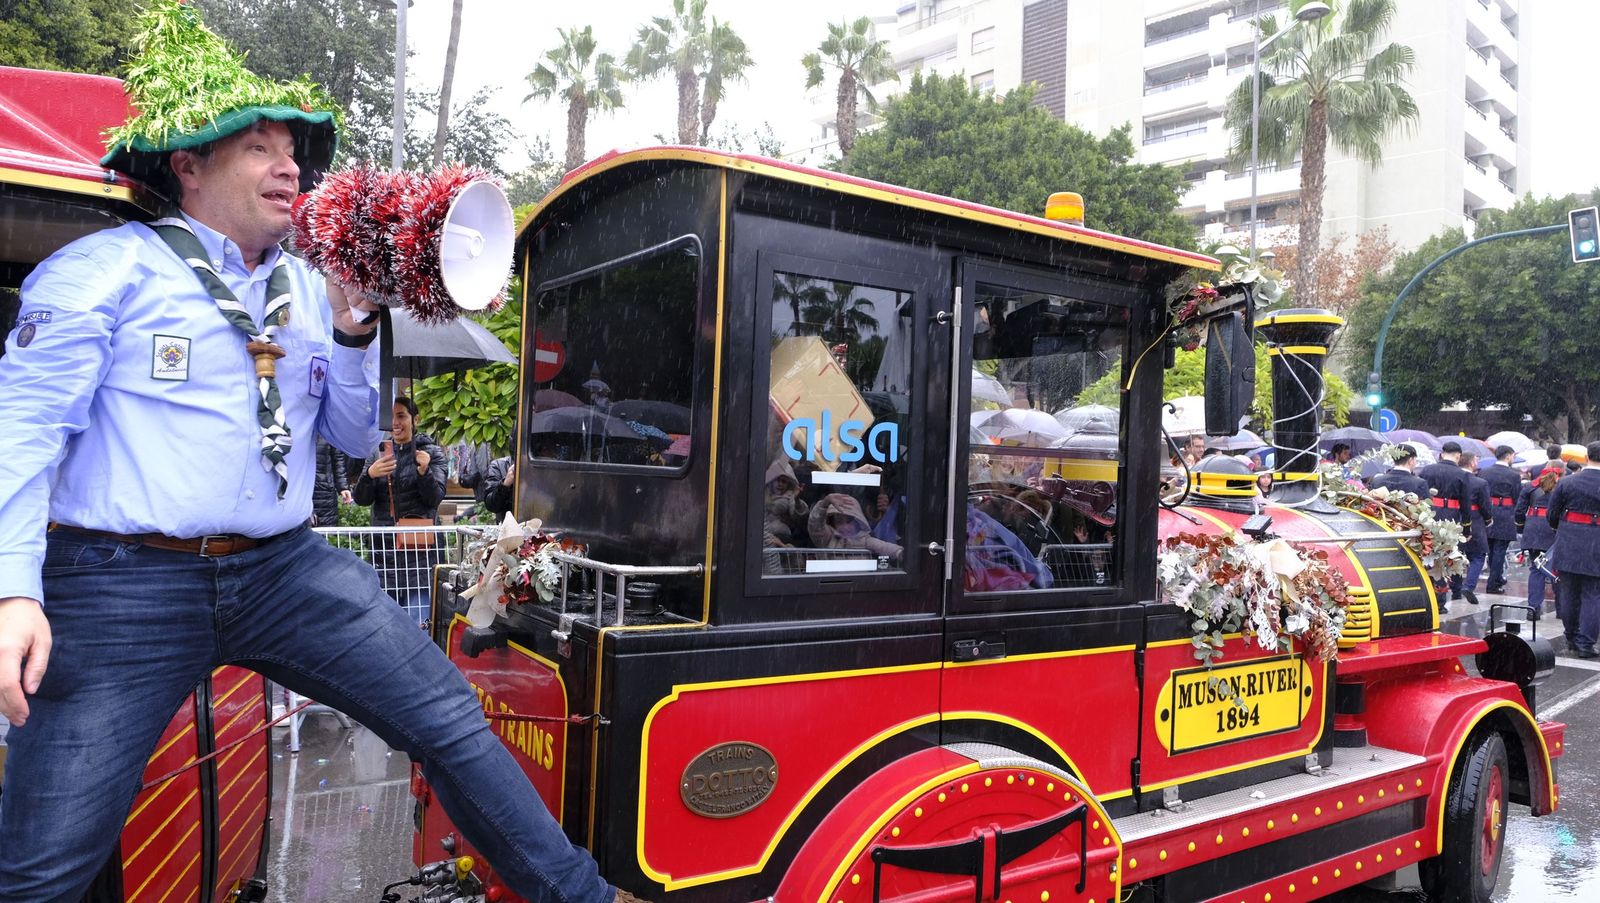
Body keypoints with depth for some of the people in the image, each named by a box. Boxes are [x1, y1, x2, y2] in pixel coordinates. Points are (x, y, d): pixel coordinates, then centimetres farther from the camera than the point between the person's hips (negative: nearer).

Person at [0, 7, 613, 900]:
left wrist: (352, 329, 0)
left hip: (286, 569, 4)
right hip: (125, 585, -3)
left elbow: (359, 439, 15)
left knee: (450, 720, -5)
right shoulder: (107, 268, 0)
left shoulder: (310, 288, 13)